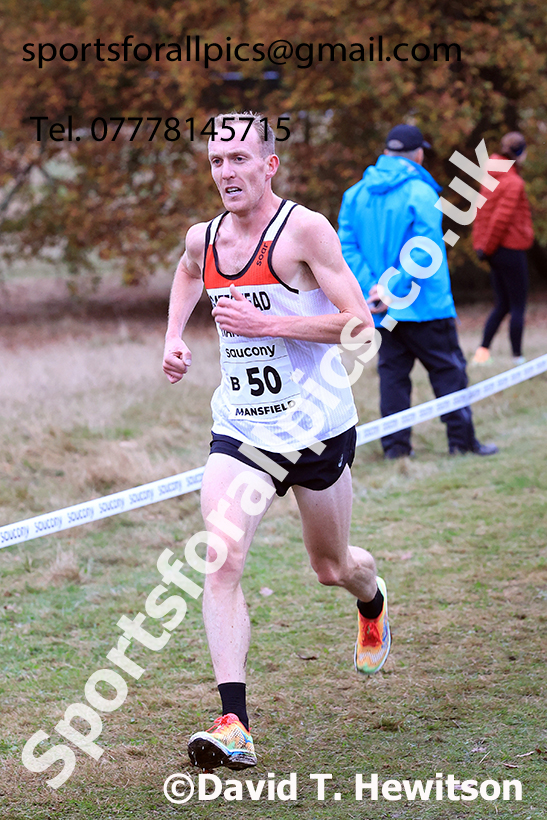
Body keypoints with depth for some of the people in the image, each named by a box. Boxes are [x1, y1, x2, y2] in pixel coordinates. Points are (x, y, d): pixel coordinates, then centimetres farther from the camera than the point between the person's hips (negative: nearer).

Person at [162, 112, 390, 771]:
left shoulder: (304, 229, -14)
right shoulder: (203, 239, 3)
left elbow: (360, 323, -19)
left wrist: (265, 323, -25)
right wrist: (173, 338, 14)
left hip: (317, 427, -3)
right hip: (238, 430, 3)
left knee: (331, 567, 15)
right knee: (221, 560, -17)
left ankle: (373, 600, 55)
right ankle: (233, 724, -21)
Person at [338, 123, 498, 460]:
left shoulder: (356, 195, 7)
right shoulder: (420, 193, -12)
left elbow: (347, 248, 1)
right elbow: (423, 252, -20)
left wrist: (372, 287, -7)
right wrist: (392, 289, -17)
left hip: (383, 312, 5)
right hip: (425, 305, -5)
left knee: (393, 370, 11)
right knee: (448, 369, 4)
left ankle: (395, 444, 8)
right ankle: (462, 440, 6)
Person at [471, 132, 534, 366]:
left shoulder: (491, 178, 9)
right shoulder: (514, 183, -16)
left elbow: (482, 213, 11)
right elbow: (502, 218, -19)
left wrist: (482, 245, 11)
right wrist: (487, 247, -9)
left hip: (495, 251, 8)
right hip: (511, 249, -8)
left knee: (502, 305, 15)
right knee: (517, 307, 1)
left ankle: (483, 350, 7)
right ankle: (518, 356, 3)